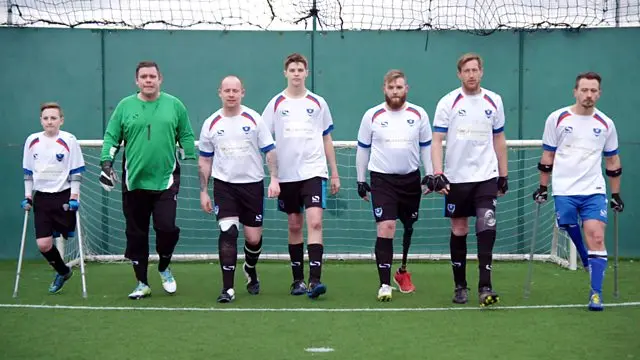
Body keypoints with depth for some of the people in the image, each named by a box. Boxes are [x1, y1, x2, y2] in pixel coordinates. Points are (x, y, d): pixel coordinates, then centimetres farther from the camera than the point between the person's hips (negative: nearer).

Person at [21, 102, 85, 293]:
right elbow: (28, 172, 13)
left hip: (63, 196, -3)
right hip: (41, 197, 3)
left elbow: (76, 172, -4)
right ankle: (63, 271, 21)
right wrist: (27, 197, 9)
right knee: (43, 244, -3)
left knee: (67, 238, -1)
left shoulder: (69, 141, -6)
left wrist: (74, 197, -10)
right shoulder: (32, 141, 5)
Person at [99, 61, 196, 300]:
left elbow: (186, 136, 9)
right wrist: (106, 162, -6)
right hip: (134, 182, 1)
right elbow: (111, 136, 6)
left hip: (166, 180, -1)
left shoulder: (174, 105, 5)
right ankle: (142, 283, 18)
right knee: (136, 234, 5)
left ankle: (164, 268, 16)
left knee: (166, 227, -13)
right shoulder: (125, 106, 5)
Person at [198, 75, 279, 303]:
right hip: (224, 184, 0)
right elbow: (204, 160, 9)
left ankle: (250, 271, 37)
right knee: (228, 231, -16)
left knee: (253, 238, 4)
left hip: (252, 184, 0)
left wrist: (274, 179, -12)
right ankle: (228, 288, -13)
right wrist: (203, 192, 6)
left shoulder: (254, 119, -2)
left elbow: (269, 151, 0)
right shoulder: (211, 124, 2)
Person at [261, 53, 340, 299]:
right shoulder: (276, 104, 4)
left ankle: (315, 280, -18)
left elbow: (327, 139, 13)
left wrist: (335, 174, 11)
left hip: (313, 172, -1)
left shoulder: (318, 103, 6)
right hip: (287, 175, 1)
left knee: (315, 222, -14)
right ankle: (298, 280, 16)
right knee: (294, 226, 7)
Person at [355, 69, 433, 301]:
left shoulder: (419, 114, 3)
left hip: (410, 178, 3)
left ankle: (403, 272, 35)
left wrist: (430, 174, 6)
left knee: (409, 227, 12)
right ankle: (384, 285, -12)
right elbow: (362, 148, 8)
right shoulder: (372, 116, -1)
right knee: (385, 227, -14)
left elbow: (426, 146, 11)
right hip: (382, 179, -2)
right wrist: (361, 180, 8)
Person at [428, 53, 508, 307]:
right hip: (456, 178, -1)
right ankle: (460, 286, 18)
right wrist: (437, 174, -14)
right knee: (458, 231, 6)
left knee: (487, 228, -13)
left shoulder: (494, 101, 6)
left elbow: (499, 140, 14)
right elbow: (436, 141, -3)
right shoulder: (448, 103, -2)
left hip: (486, 176, 1)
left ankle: (485, 286, -11)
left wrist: (503, 176, 13)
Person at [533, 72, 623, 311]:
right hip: (564, 190, 0)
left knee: (596, 237, -11)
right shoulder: (557, 119, 1)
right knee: (572, 233, -4)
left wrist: (616, 194, 14)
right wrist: (542, 188, 7)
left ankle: (596, 294, -9)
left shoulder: (606, 124, 6)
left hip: (594, 191, 0)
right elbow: (547, 156, 8)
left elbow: (612, 160, 15)